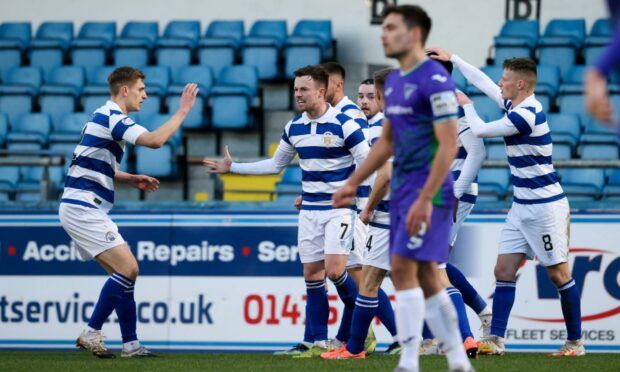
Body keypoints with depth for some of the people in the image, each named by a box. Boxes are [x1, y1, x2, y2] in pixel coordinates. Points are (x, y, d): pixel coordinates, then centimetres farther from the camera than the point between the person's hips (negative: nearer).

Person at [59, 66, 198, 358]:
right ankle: (91, 333, -10)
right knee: (127, 269, -14)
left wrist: (130, 179, 15)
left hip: (83, 210, 10)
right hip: (83, 209, -10)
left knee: (123, 273, 9)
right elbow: (155, 140, -26)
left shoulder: (106, 117, 19)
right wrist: (183, 111, -16)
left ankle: (130, 345, 8)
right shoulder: (112, 117, -13)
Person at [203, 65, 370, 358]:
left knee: (335, 270, -16)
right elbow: (275, 165, 20)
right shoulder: (294, 128, 7)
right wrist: (232, 167, 18)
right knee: (312, 275, 2)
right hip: (309, 210, 6)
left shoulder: (343, 124, -13)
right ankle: (319, 343, 6)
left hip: (339, 209, -6)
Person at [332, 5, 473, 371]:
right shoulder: (394, 81, 14)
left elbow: (448, 146, -18)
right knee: (426, 276, 9)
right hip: (402, 188, 9)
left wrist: (424, 200, -23)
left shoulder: (435, 80, -14)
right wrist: (353, 183, 20)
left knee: (403, 269, -14)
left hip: (428, 190, -9)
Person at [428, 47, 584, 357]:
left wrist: (466, 105, 7)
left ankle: (575, 342, 7)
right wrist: (452, 58, 26)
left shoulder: (526, 116, -21)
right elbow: (482, 81, 21)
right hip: (522, 206, 10)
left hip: (545, 206, -10)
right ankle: (496, 340, 0)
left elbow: (479, 130, -11)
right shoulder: (514, 105, 6)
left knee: (559, 274, -2)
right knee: (504, 270, 2)